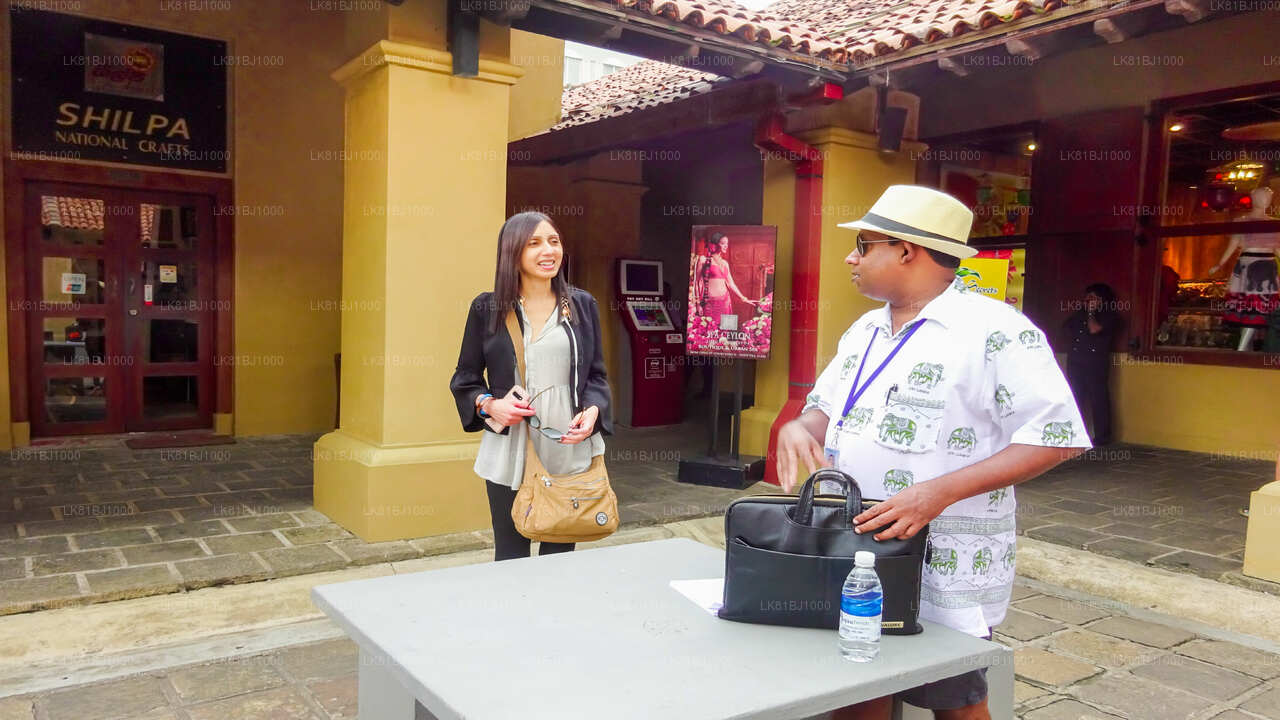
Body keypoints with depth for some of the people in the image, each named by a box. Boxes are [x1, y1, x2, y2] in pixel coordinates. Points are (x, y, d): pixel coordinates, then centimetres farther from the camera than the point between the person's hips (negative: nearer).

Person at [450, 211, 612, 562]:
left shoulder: (582, 305, 5)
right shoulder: (487, 308, 1)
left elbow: (596, 375, 10)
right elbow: (465, 379, 7)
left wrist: (592, 410, -10)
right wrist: (490, 405, -12)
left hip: (569, 452, 2)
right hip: (510, 453, -1)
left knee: (559, 556, 11)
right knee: (511, 557, 8)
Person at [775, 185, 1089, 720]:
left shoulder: (994, 330, -14)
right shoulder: (866, 330, 12)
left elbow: (1055, 437, -17)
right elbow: (827, 404, 21)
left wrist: (941, 492, -26)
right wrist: (800, 428, -5)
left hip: (944, 569, -6)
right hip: (856, 556, 7)